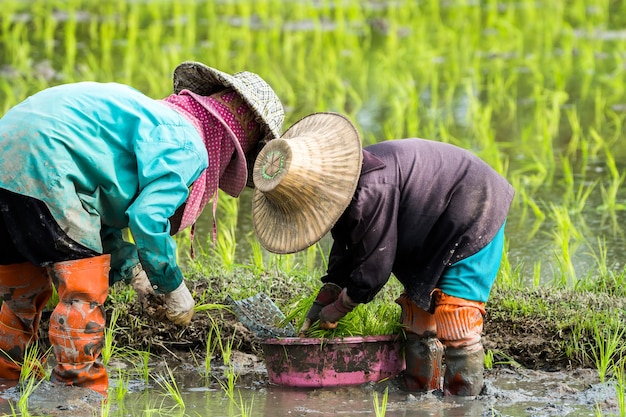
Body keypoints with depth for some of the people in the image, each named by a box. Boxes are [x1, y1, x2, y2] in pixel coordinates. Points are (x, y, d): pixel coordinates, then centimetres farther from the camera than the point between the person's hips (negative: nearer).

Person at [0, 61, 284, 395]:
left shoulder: (159, 117, 25)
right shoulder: (187, 148, -5)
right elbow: (147, 218, -15)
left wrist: (129, 265, 18)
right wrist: (173, 287, -2)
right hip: (43, 163, -10)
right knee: (83, 290, -4)